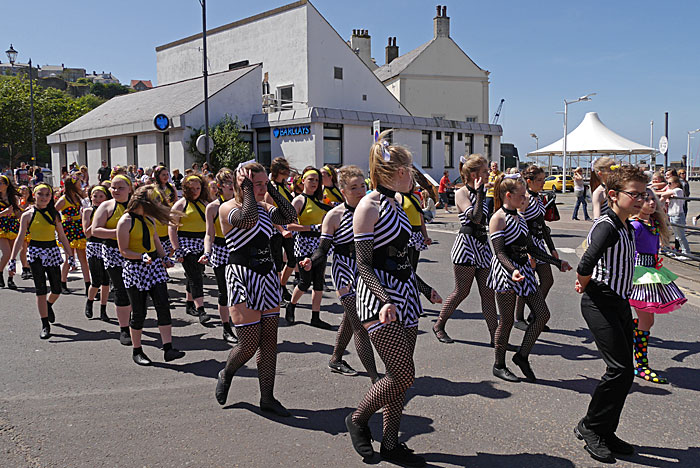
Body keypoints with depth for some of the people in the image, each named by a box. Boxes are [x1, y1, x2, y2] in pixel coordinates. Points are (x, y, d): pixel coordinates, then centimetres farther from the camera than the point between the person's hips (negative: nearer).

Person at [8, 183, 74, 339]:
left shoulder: (54, 214, 6)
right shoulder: (27, 215, -1)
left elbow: (62, 237, 9)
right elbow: (20, 238, -1)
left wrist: (70, 256, 7)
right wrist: (12, 259, -7)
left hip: (53, 252, 3)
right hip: (36, 253, -2)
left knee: (56, 290, 5)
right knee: (40, 290, -7)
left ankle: (48, 305, 41)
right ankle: (45, 325, 2)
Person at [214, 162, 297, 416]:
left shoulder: (264, 208, 13)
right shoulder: (227, 208, -8)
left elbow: (290, 216, 1)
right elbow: (248, 219, -28)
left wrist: (273, 191, 1)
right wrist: (247, 190, -17)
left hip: (268, 276, 7)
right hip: (242, 277, -6)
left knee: (269, 340, 5)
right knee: (249, 344, -6)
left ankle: (267, 397, 14)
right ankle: (225, 375, 25)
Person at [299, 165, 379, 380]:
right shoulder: (334, 216, -12)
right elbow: (323, 249, -11)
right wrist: (310, 261, -29)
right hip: (346, 274, -6)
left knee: (350, 319, 22)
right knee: (361, 325, -10)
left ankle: (336, 359, 42)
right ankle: (375, 378, -7)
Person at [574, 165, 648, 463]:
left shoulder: (627, 227, 10)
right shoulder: (606, 226, -19)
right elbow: (585, 266, -33)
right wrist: (585, 285, -12)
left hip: (620, 304, 9)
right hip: (600, 304, -9)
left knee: (624, 370, 9)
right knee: (621, 368, -12)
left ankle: (606, 432, 20)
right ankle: (589, 427, 5)